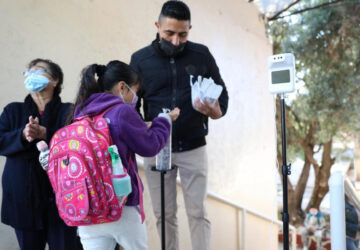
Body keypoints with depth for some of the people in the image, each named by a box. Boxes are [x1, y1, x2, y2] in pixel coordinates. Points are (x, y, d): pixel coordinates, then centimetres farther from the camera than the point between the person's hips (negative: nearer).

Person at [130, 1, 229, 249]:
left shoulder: (202, 55, -1)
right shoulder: (140, 59, -1)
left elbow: (223, 101, 1)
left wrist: (211, 110, -22)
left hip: (194, 149, 0)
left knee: (198, 213, 3)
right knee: (164, 215, 8)